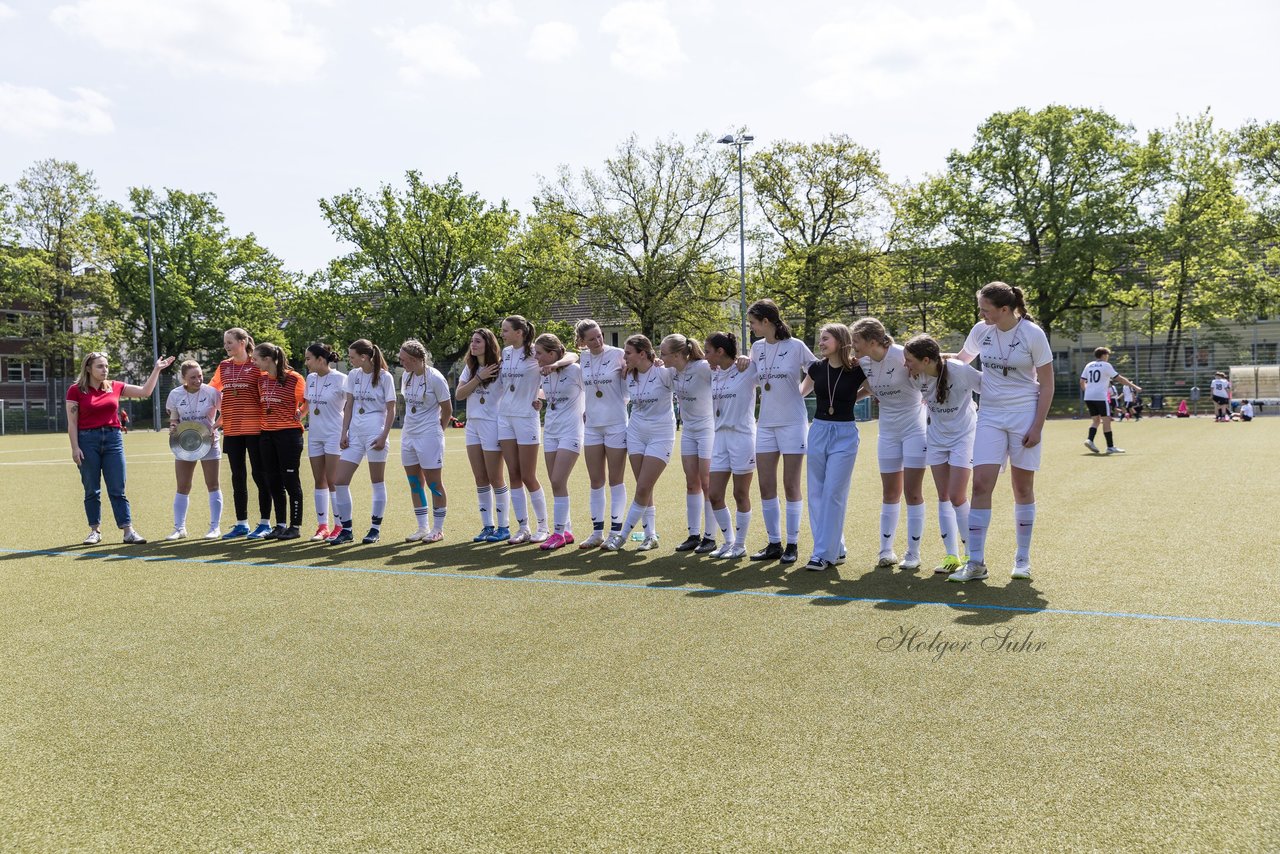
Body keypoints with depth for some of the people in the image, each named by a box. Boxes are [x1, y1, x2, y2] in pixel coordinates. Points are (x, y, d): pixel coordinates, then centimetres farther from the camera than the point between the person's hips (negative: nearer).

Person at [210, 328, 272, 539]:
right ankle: (241, 524, 18)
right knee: (238, 477, 10)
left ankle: (265, 523, 8)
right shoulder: (224, 366, 10)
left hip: (254, 428, -5)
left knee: (259, 474, 0)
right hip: (231, 430, 5)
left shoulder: (257, 366, -5)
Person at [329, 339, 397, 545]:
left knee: (377, 481, 3)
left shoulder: (384, 377, -5)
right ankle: (346, 529, 9)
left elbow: (391, 409, -5)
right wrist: (344, 433, 4)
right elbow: (349, 406, 12)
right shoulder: (353, 375, 9)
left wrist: (384, 436, -13)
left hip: (375, 433, -6)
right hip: (355, 433, 6)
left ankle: (375, 528, 13)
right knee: (339, 480, 0)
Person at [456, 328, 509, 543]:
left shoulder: (500, 368, -8)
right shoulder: (470, 368, 10)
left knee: (495, 478, -1)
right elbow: (459, 394, -1)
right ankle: (487, 526, 15)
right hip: (472, 425, 6)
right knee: (480, 479, 8)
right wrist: (479, 377, -10)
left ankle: (503, 527, 9)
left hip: (492, 424, -6)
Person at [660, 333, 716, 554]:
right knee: (692, 484, 9)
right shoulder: (674, 371, -1)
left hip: (707, 429, -7)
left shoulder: (702, 367, -22)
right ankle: (694, 535, 17)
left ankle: (710, 537, 7)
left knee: (707, 485, -2)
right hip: (688, 430, 7)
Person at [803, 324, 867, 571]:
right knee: (816, 493, 6)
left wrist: (851, 398, 4)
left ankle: (824, 553, -2)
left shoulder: (857, 370, -9)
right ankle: (835, 549, 18)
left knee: (833, 494, -8)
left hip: (844, 434, -5)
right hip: (818, 431, 5)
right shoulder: (817, 368, 2)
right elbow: (801, 391, 21)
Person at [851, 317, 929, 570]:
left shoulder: (902, 356, -20)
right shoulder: (864, 362, -3)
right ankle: (886, 550, 18)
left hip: (915, 429, -5)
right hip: (888, 431, 5)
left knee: (912, 492, -2)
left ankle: (913, 553, 9)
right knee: (890, 493, 9)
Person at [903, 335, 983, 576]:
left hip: (964, 436, -5)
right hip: (936, 436, 5)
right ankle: (952, 556, 12)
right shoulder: (918, 375, -11)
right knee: (943, 497, 5)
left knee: (957, 497, -9)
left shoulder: (961, 370, -26)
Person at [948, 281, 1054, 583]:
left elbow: (1047, 384, -5)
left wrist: (1037, 426, -10)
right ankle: (976, 563, -5)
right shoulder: (980, 331, 1)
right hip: (990, 415, 3)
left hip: (1024, 414, -3)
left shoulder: (1033, 334, -10)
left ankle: (1023, 558, 20)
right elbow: (962, 359, 23)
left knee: (1023, 488, 5)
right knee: (981, 485, -8)